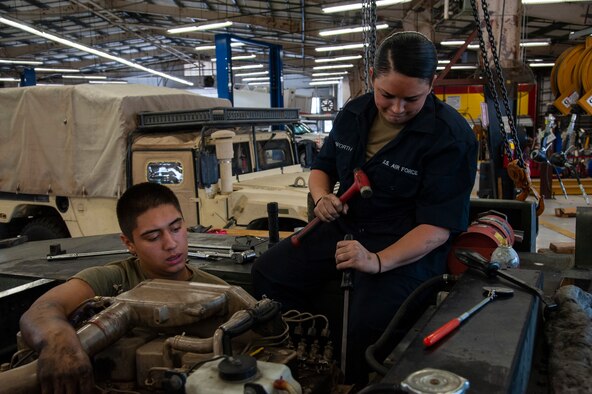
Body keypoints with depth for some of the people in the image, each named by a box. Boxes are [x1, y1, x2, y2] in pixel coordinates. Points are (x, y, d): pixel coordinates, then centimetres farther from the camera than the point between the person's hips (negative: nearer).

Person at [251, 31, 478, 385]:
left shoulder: (452, 137, -17)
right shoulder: (353, 114, 2)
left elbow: (438, 227, -20)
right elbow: (323, 167, 17)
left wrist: (378, 261, -33)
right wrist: (321, 197, -7)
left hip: (412, 246, -6)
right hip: (346, 226, 6)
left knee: (369, 321, -31)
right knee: (268, 274, -6)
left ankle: (359, 384, 0)